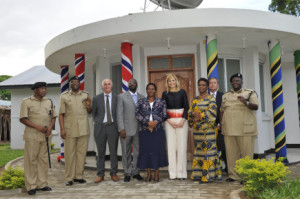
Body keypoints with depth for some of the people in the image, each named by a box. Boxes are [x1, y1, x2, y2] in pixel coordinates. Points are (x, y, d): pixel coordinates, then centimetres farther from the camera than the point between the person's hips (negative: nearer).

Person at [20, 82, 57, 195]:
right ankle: (31, 186, 6)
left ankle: (42, 184, 17)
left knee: (44, 160, 8)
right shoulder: (26, 102, -1)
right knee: (31, 160, -1)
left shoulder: (49, 102, 13)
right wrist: (38, 127, -14)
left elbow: (53, 116, 16)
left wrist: (50, 127, -3)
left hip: (46, 136, 5)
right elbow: (23, 119, -6)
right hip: (32, 136, -4)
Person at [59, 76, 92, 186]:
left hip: (83, 129, 2)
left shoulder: (85, 95, 10)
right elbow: (61, 114, 2)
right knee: (69, 153, 0)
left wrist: (88, 105, -4)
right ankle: (69, 178, 9)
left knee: (82, 152, 5)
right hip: (70, 129, -2)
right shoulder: (64, 96, 4)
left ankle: (79, 176, 15)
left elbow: (89, 112, 18)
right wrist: (62, 129, -6)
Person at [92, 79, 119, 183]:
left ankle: (114, 174, 15)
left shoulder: (117, 98, 2)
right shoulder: (96, 98, 5)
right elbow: (93, 113, 14)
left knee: (113, 151, 4)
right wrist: (97, 122, 7)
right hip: (100, 127, 1)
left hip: (112, 127, 0)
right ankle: (100, 175, 14)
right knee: (100, 152, 6)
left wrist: (117, 125, 1)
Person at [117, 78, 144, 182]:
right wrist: (121, 129, -10)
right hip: (126, 129, -2)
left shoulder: (142, 98, 12)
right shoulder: (122, 96, 4)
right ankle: (127, 173, 16)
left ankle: (136, 172, 19)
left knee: (138, 152, 5)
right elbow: (119, 114, -2)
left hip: (139, 130, 2)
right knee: (126, 153, 5)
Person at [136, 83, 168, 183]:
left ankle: (157, 174, 10)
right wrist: (148, 122, -12)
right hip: (145, 130, 1)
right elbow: (138, 114, -1)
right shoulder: (141, 102, 8)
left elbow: (164, 115, 1)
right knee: (146, 150, 2)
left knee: (157, 150, -1)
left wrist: (155, 122, -13)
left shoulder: (161, 102, 7)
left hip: (158, 130, 0)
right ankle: (148, 174, 13)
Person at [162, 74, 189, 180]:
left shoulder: (182, 92, 7)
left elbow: (186, 107, 4)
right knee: (171, 146, 0)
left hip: (181, 120, 0)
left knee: (182, 145, -2)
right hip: (169, 121, 0)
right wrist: (170, 121, -8)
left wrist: (183, 120, -9)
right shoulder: (165, 94, 8)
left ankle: (181, 172, 5)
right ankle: (172, 173, 5)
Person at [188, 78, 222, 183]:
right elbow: (190, 112, 12)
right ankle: (199, 174, 14)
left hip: (208, 129, -6)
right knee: (199, 150, 8)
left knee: (208, 149, -6)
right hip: (197, 130, 6)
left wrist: (199, 117, -13)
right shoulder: (195, 100, 17)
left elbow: (211, 112, -13)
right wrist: (195, 113, -9)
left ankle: (208, 175, -2)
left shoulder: (211, 99, -1)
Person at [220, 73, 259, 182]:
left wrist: (246, 102, -21)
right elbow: (222, 111, 20)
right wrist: (220, 124, 11)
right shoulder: (225, 95, 19)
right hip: (229, 129, 4)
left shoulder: (250, 93, 7)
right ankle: (233, 175, 12)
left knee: (247, 153, -3)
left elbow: (256, 106, -4)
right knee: (231, 153, 4)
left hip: (245, 129, -4)